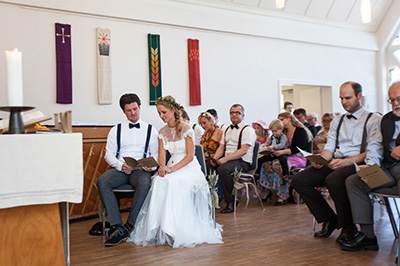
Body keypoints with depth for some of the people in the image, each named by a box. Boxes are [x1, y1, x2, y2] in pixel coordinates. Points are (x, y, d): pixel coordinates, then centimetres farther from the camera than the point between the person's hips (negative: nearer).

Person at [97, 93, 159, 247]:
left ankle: (128, 227, -28)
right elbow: (109, 154, 9)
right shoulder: (116, 130, 17)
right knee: (102, 181, -31)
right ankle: (118, 226, -32)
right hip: (119, 168, 2)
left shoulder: (150, 130, 16)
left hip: (140, 170, -1)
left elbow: (156, 153, 12)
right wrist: (121, 166, -11)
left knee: (144, 183, -38)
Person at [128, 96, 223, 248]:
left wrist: (172, 169, -22)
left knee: (173, 182, -35)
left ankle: (174, 230, -28)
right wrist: (162, 167, -17)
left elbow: (190, 156, -12)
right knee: (158, 181, -28)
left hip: (189, 167, -4)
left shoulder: (186, 129, -6)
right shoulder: (162, 132, 12)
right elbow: (162, 155, 6)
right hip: (172, 167, 5)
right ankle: (158, 230, -25)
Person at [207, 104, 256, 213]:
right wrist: (215, 158, -4)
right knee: (207, 165, -11)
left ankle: (230, 202, -20)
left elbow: (243, 151, -17)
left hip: (242, 162, -8)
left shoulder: (247, 130, -6)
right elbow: (221, 147, 18)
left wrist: (225, 159, -24)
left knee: (223, 169, -34)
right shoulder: (227, 129, 19)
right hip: (226, 159, 8)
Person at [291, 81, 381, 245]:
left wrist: (346, 162, -22)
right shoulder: (337, 121, 24)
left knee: (333, 180, -38)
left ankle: (348, 227, -14)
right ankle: (329, 220, 0)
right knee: (299, 180, -15)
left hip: (357, 164, -6)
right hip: (335, 163, 6)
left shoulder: (374, 119, 5)